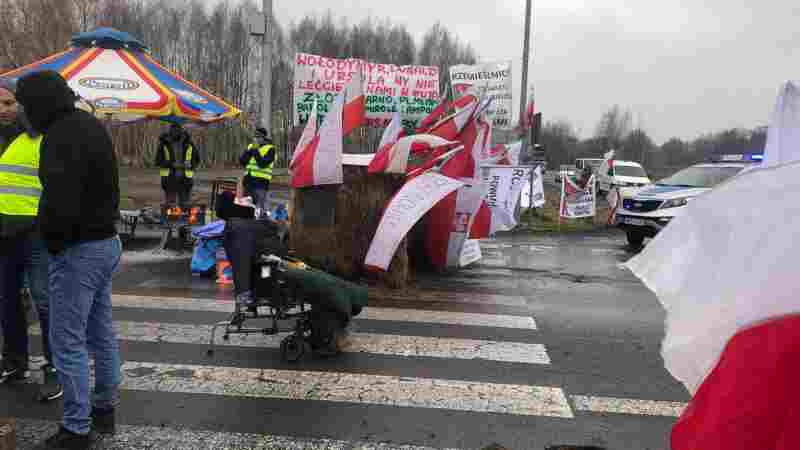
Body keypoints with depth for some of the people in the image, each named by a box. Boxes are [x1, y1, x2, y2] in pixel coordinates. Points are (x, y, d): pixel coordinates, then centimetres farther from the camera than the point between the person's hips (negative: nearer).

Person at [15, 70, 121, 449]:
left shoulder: (61, 136, -21)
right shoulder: (91, 124, 10)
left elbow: (60, 204, -29)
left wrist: (52, 241, -12)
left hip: (78, 250, -10)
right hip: (107, 241, 10)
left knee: (68, 342, 0)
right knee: (102, 332, 18)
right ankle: (104, 408, 32)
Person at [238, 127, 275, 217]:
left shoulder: (270, 149, -4)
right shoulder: (251, 146, 16)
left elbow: (263, 164, -16)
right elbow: (241, 161, 7)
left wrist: (256, 152, -17)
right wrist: (249, 152, -7)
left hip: (261, 181, -7)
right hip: (249, 180, 7)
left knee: (260, 206, -14)